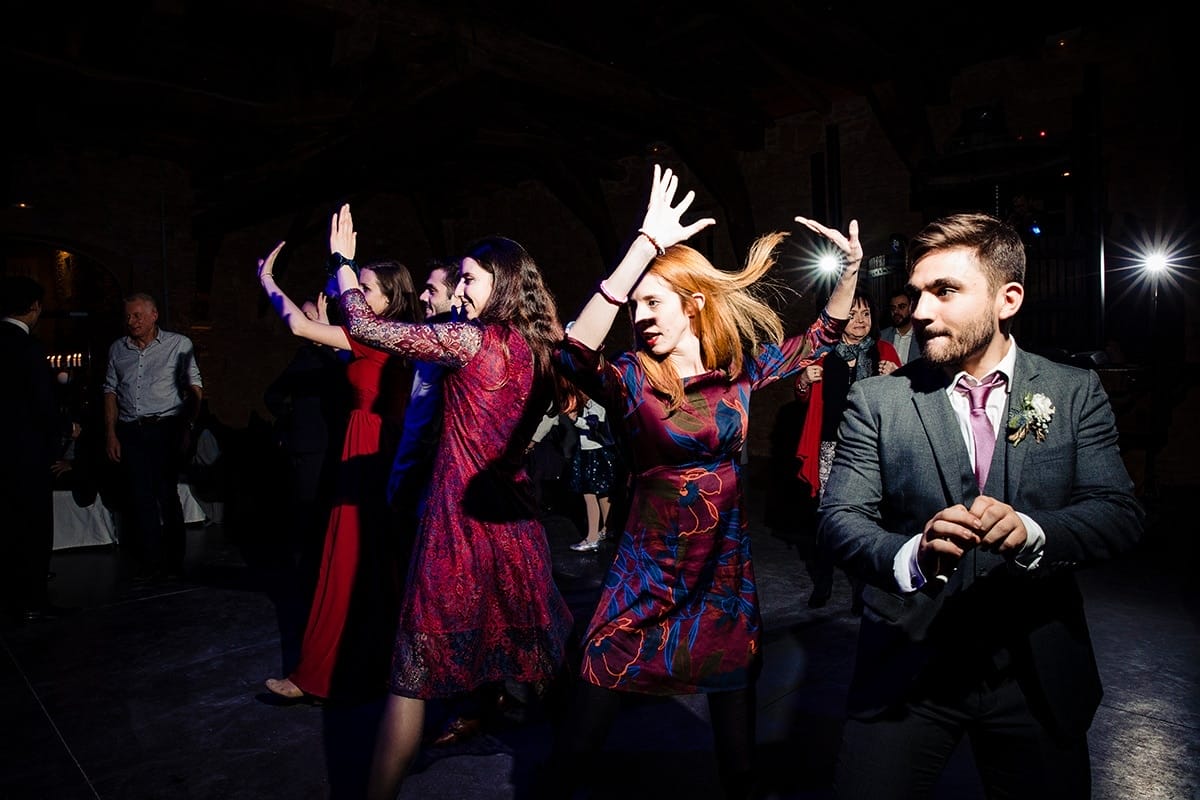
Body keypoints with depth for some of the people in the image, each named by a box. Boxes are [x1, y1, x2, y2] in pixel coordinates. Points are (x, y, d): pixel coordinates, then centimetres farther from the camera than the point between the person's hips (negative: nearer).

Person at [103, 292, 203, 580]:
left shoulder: (179, 344, 1)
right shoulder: (118, 349, 13)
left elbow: (195, 389, -1)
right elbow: (111, 392, 14)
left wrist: (187, 428, -10)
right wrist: (111, 434, 6)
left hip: (166, 429, -3)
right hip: (130, 433, 4)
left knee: (167, 496, -2)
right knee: (139, 499, 2)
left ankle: (173, 564, 10)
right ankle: (152, 564, 10)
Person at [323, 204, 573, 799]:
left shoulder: (471, 341, -15)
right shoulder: (534, 349, 6)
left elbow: (366, 328, -14)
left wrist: (343, 259, 2)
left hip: (461, 518, -7)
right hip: (512, 515, 8)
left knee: (414, 675, 3)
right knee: (525, 646, 22)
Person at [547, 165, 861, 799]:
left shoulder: (738, 369, -1)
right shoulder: (631, 378, -12)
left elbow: (821, 336, 12)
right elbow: (575, 354, -34)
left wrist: (851, 268, -4)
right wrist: (646, 243, -36)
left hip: (725, 574, 3)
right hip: (646, 578, -2)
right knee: (579, 744, 5)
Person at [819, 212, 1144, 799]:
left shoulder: (1076, 393, 0)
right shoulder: (876, 400, -5)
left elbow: (1120, 514, -5)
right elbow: (839, 517, -9)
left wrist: (1030, 531, -26)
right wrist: (912, 556, -30)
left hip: (1038, 675, 2)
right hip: (906, 668, -1)